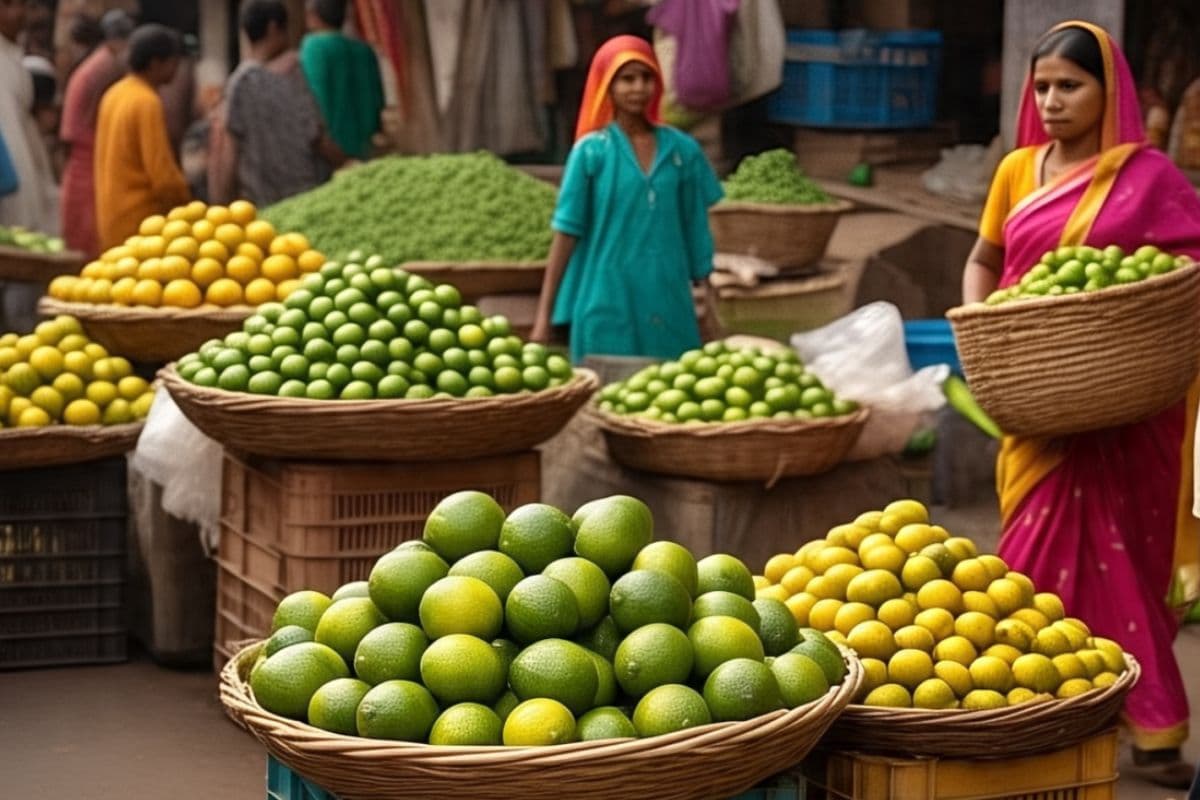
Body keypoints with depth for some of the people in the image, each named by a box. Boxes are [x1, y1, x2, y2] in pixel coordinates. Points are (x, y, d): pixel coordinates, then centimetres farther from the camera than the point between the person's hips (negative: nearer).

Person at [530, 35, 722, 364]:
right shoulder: (592, 151, -2)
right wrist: (544, 315, -5)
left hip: (669, 306, 3)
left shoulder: (682, 150, 6)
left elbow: (695, 233, 11)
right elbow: (567, 232, -2)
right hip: (608, 305, -2)